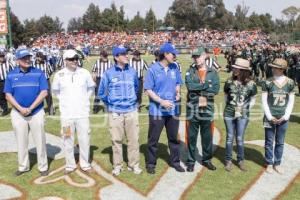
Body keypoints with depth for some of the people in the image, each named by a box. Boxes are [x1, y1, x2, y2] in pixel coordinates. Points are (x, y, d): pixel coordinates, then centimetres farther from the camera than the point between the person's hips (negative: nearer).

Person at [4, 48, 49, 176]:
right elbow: (8, 95, 0)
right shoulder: (11, 75, 2)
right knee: (21, 142, 12)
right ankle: (23, 166, 26)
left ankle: (43, 167, 15)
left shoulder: (38, 73, -3)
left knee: (40, 141, 4)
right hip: (18, 113, 2)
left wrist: (30, 108, -14)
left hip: (36, 112, -2)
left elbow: (44, 92, -8)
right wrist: (21, 108, -12)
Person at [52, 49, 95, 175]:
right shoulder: (59, 75, -2)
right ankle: (70, 165, 23)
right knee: (68, 141, 7)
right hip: (66, 114, 0)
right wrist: (64, 100, 6)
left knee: (84, 140, 5)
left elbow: (91, 88, 13)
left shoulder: (84, 73, -1)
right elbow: (55, 91, 14)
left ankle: (85, 164, 21)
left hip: (83, 113, 0)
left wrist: (85, 99, 6)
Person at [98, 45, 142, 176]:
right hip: (115, 112, -2)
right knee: (116, 140, 6)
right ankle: (117, 166, 20)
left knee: (133, 139, 5)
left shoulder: (132, 71, 4)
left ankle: (134, 165, 19)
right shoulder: (108, 73, -3)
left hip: (131, 111, 2)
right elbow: (101, 93, 7)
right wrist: (109, 103, 7)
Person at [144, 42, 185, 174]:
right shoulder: (153, 69, -11)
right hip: (157, 110, -4)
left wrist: (178, 92, -5)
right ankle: (151, 163, 23)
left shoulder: (175, 68, 4)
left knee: (174, 137, 15)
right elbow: (148, 90, -11)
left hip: (173, 110, 5)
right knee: (153, 139, 8)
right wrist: (162, 101, -19)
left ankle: (175, 161, 31)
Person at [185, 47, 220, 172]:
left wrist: (197, 89, -13)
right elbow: (189, 86, -15)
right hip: (192, 109, -1)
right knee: (192, 136, 7)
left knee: (207, 137, 11)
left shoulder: (212, 72, 4)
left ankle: (207, 159, 29)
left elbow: (216, 89, -9)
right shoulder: (190, 71, 3)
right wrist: (207, 85, -12)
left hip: (207, 109, 1)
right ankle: (191, 161, 20)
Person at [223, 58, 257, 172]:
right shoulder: (229, 82, -4)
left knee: (240, 138, 6)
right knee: (230, 137, 9)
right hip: (229, 113, 1)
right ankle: (228, 160, 20)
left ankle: (241, 160, 23)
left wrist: (247, 108, 1)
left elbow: (253, 99, 7)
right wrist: (229, 105, 8)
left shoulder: (251, 84, -8)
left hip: (243, 115, -1)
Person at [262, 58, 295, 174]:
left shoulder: (290, 83, -1)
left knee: (280, 142, 11)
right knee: (269, 142, 7)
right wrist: (270, 116, -9)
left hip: (283, 118, 1)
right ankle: (269, 164, 21)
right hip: (270, 118, -1)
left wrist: (285, 116, -5)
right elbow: (264, 101, -4)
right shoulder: (268, 83, -6)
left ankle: (277, 163, 25)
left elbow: (291, 101, 3)